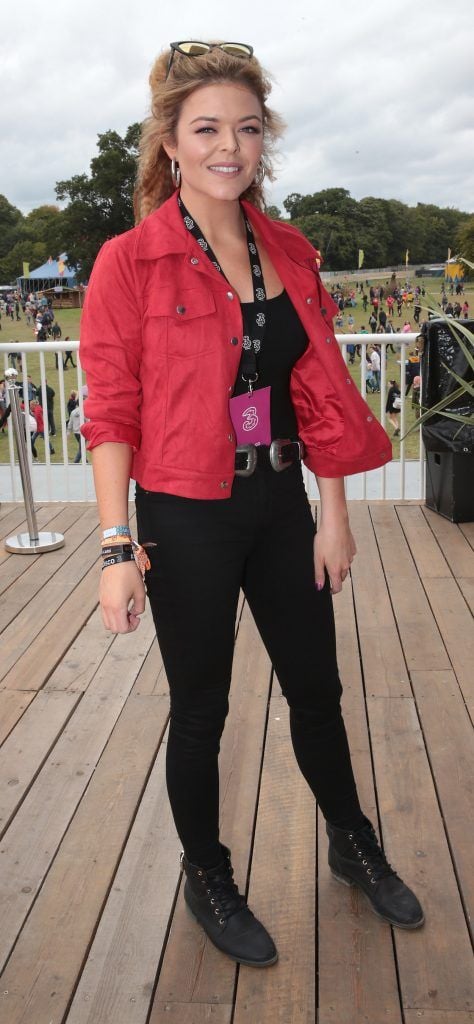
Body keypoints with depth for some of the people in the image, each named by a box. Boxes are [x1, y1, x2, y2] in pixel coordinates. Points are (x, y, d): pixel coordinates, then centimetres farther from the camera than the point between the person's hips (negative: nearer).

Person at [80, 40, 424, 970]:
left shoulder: (290, 254, 4)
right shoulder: (130, 262, -10)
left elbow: (317, 394, 7)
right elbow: (110, 415, -11)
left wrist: (334, 515, 5)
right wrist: (117, 549, -16)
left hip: (280, 507, 5)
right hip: (187, 518, -5)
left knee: (316, 687, 19)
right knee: (200, 711, 11)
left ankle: (352, 845, 45)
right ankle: (207, 880, 36)